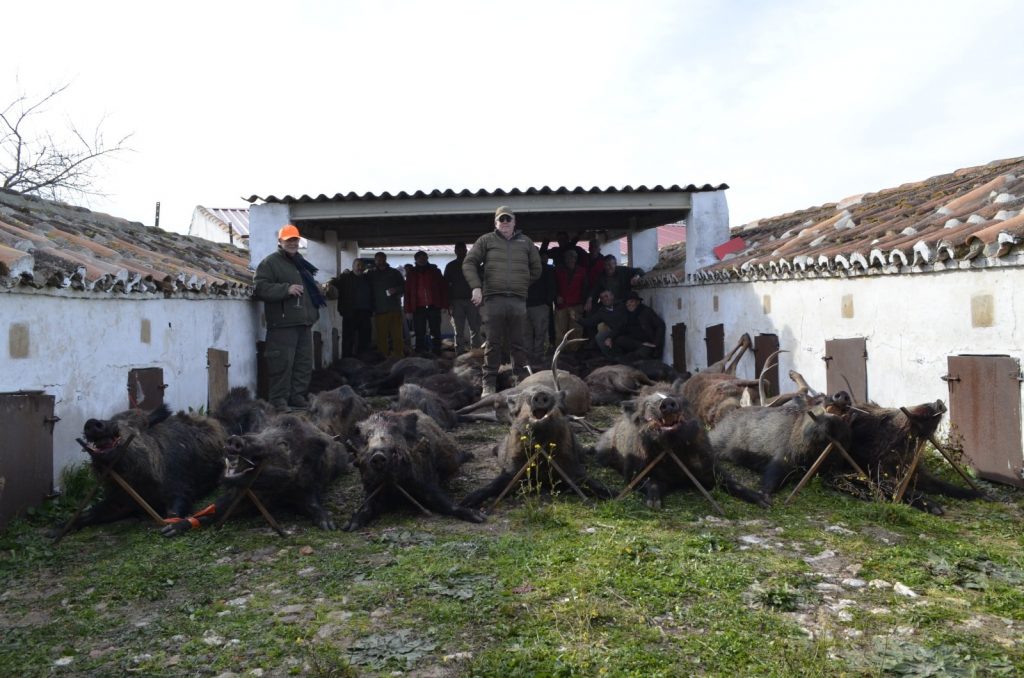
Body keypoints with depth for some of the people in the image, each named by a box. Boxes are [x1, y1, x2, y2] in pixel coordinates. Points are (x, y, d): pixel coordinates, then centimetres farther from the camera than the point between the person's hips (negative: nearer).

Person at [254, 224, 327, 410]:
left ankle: (298, 395, 21)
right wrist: (286, 289, -21)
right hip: (283, 323, -8)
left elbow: (311, 287, 36)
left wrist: (319, 289, 13)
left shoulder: (302, 264, 22)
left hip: (304, 322, 8)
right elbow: (261, 288, -15)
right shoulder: (270, 262, -3)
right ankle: (279, 399, 0)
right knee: (282, 362, -8)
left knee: (304, 361, 11)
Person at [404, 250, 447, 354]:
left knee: (436, 332, 4)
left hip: (434, 306, 0)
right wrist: (408, 309, -2)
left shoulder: (435, 271, 9)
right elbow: (407, 291, 7)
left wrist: (444, 304, -2)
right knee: (419, 333, 1)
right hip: (418, 308, 0)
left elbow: (443, 288, 6)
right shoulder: (412, 273, 10)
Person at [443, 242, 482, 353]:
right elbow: (446, 285, 8)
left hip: (471, 300, 1)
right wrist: (449, 304, -2)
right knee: (458, 331, -2)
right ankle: (460, 353, -1)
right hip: (456, 301, -1)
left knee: (475, 329, -6)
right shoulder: (450, 266, 11)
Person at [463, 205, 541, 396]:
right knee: (493, 343, -1)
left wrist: (523, 285, 14)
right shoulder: (486, 240, 10)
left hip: (518, 300, 2)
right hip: (493, 299, -1)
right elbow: (469, 264, 5)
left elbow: (536, 268, 22)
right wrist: (476, 287, -6)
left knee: (518, 343, 4)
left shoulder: (525, 242, 16)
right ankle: (489, 382, 5)